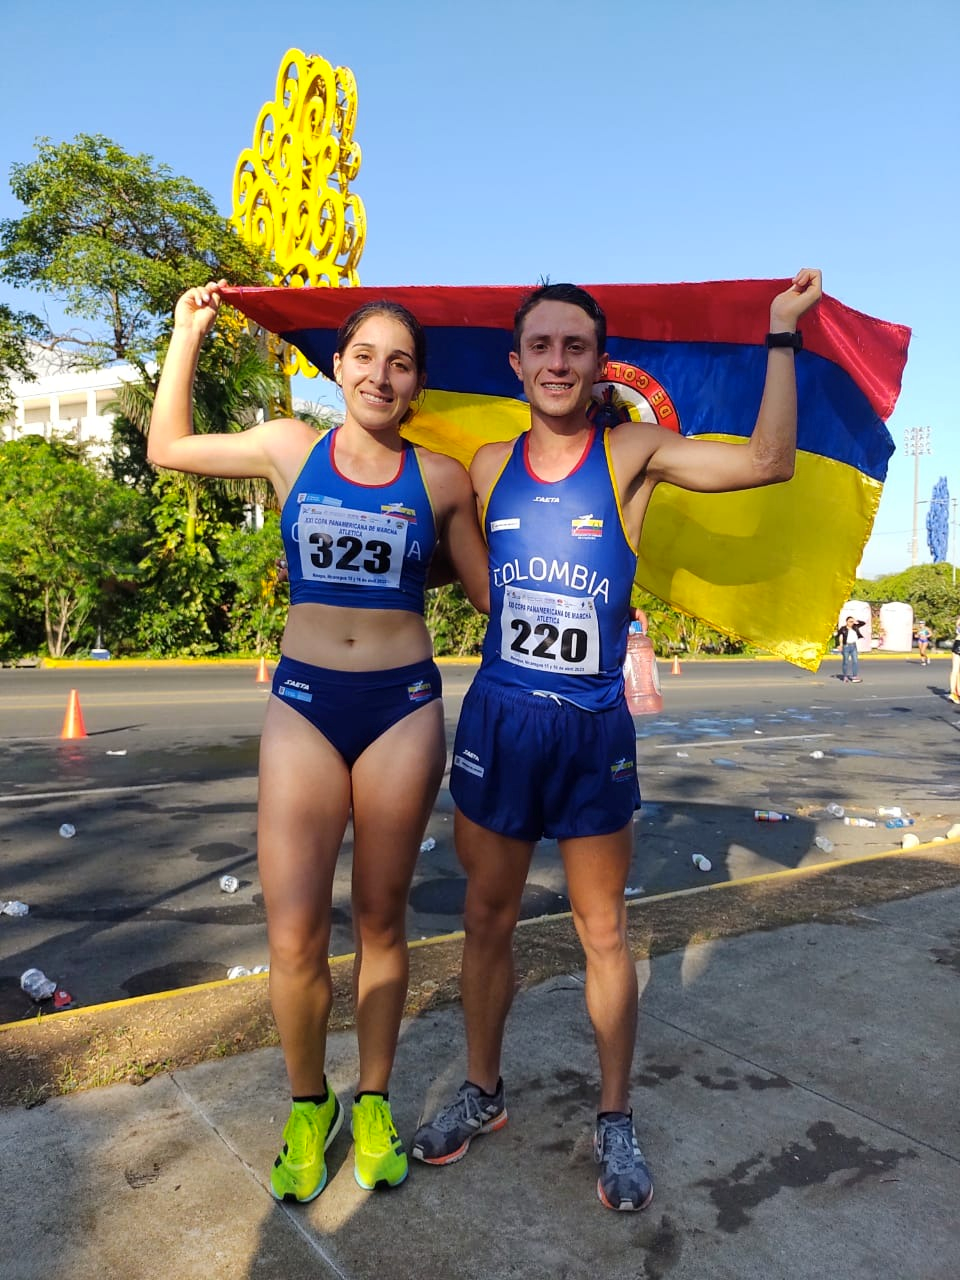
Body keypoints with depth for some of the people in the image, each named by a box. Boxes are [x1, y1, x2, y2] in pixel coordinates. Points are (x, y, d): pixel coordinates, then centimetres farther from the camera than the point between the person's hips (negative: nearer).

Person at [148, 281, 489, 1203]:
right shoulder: (292, 449, 7)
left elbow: (490, 591, 12)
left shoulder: (440, 480, 4)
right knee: (293, 936, -3)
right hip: (303, 702, 0)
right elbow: (168, 447, 18)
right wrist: (187, 334, 19)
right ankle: (306, 1107, 25)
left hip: (402, 707, 0)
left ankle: (372, 1101, 32)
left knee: (381, 920, 10)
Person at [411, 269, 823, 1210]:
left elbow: (769, 460, -10)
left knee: (603, 934, 11)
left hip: (593, 727, -2)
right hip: (496, 718, 3)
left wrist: (781, 332, -8)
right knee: (487, 919, 15)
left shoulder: (634, 455, -3)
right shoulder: (486, 467, 5)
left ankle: (615, 1122, 31)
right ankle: (482, 1093, 37)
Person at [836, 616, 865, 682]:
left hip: (853, 646, 5)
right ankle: (845, 677, 16)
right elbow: (838, 637, -4)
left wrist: (856, 621, 0)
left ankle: (854, 677, 1)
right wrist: (839, 645, -11)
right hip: (846, 646, -5)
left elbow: (863, 623, 12)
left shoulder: (855, 627, 5)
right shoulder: (843, 629, -8)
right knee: (846, 662, 4)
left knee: (855, 661, -1)